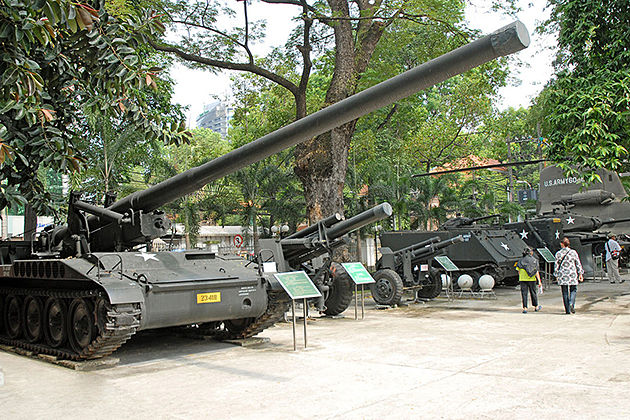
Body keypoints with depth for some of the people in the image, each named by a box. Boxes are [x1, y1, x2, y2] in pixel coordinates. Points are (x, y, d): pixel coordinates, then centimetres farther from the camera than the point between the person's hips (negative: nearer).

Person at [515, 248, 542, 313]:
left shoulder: (521, 260, 3)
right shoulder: (534, 260, 1)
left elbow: (519, 271, 3)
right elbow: (537, 272, -3)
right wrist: (539, 281, -2)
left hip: (523, 279, 0)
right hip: (532, 279, 0)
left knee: (524, 293, 1)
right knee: (533, 292, 13)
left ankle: (525, 308, -5)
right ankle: (536, 307, 28)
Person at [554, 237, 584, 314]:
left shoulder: (558, 254, -1)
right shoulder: (573, 252, -2)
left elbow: (556, 266, 3)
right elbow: (578, 264, 1)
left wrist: (557, 276, 11)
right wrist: (580, 274, 8)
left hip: (562, 276, 1)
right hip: (572, 275, 0)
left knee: (565, 293, 6)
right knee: (573, 290, 14)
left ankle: (568, 310, 6)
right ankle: (571, 304, -11)